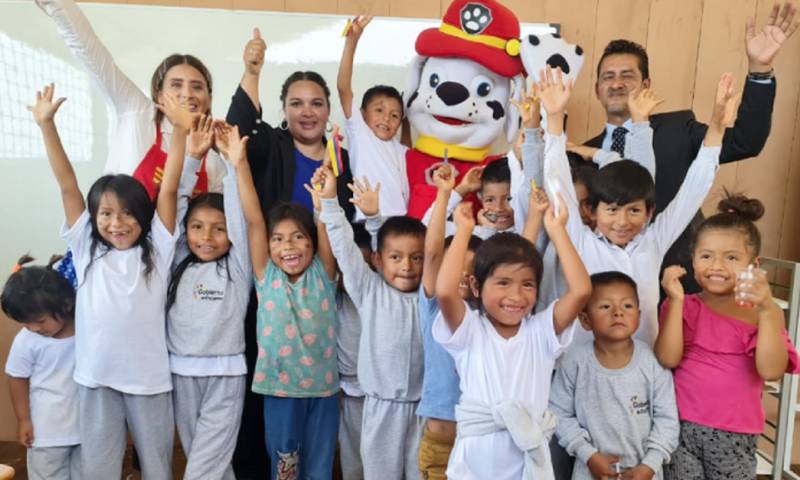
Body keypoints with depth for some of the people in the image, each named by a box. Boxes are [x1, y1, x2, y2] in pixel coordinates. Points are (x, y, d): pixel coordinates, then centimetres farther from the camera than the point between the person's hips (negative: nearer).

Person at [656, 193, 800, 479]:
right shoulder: (684, 307, 0)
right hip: (681, 426, 0)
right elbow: (668, 359, -13)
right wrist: (676, 301, -19)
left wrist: (768, 310, -25)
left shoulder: (761, 314, -1)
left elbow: (771, 371, -15)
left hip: (734, 434, 0)